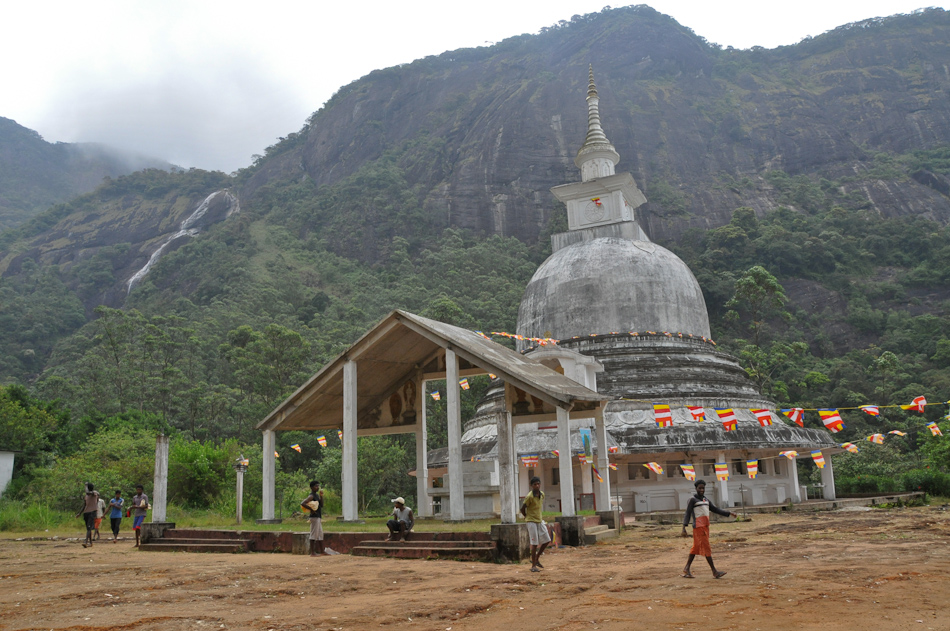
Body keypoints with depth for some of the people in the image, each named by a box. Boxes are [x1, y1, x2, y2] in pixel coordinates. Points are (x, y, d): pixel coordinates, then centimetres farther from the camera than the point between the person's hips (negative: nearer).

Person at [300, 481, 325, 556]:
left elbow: (321, 505, 12)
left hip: (319, 517, 10)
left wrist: (321, 496, 2)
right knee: (314, 534, -7)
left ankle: (321, 551, 21)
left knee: (320, 534, 14)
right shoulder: (311, 496, -13)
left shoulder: (317, 495, 16)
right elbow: (302, 503, -25)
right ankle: (312, 552, -4)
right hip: (314, 517, -10)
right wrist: (311, 509, -22)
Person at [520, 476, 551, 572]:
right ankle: (533, 566, 2)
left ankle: (536, 559, 22)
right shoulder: (529, 496, -19)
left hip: (540, 520, 7)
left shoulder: (542, 494, 3)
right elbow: (522, 509, -12)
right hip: (532, 521, -7)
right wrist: (527, 517, 3)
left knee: (547, 540, 8)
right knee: (535, 543, -6)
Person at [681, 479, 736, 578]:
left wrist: (729, 513, 9)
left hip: (705, 528, 8)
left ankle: (686, 570, 15)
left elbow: (716, 510, 18)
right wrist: (684, 528, -16)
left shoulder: (706, 500, 19)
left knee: (696, 548, 10)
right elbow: (687, 514, -8)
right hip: (698, 527, -8)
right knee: (706, 548, -8)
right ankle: (715, 572, -7)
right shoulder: (692, 500, -4)